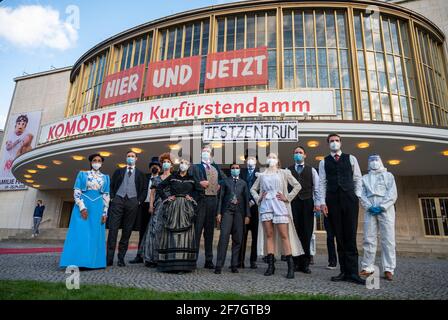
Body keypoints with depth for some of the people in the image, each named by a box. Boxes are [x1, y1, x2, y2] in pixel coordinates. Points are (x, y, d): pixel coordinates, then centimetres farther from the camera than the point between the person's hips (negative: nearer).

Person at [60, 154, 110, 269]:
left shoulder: (105, 177, 13)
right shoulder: (82, 174, 9)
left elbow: (106, 196, 9)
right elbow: (76, 192, 0)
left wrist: (105, 212, 0)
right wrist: (82, 207, -13)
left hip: (98, 208, 2)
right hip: (83, 206, -2)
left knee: (96, 235, 1)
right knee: (80, 234, -7)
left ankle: (93, 261, 7)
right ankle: (77, 262, -3)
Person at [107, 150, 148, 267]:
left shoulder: (140, 174, 17)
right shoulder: (118, 171, 19)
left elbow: (144, 189, 11)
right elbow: (112, 186, 14)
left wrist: (139, 201, -1)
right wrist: (112, 198, 0)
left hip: (132, 202, 0)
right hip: (118, 200, 0)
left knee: (127, 231, 0)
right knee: (113, 229, -8)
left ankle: (121, 258, 4)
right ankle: (109, 258, -6)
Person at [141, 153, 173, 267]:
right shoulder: (156, 179, 15)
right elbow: (152, 193, 10)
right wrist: (151, 205, -2)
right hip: (158, 207, 1)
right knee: (155, 229, -5)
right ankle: (153, 258, 0)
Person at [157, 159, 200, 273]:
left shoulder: (192, 179, 8)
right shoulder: (172, 177, 8)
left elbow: (198, 190, 13)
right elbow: (160, 186, 13)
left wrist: (192, 197, -2)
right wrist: (166, 196, 3)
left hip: (186, 208, 0)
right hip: (173, 207, 0)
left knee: (185, 234, -2)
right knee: (171, 234, 1)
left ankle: (183, 264, 2)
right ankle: (169, 263, 7)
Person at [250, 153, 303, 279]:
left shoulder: (284, 173, 9)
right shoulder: (262, 175, 16)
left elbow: (297, 185, 4)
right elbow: (253, 189, 23)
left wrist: (287, 198, -2)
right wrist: (258, 198, 7)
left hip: (279, 205, -2)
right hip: (265, 206, 3)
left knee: (284, 235, -7)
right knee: (269, 235, 3)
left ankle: (290, 266, -3)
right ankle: (270, 265, 7)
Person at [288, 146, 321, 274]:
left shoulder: (311, 170, 12)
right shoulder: (288, 170, 12)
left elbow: (316, 188, 7)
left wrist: (317, 203, -2)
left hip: (307, 202, 0)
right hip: (293, 203, 0)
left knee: (307, 232, 0)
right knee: (295, 231, -1)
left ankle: (305, 263, 7)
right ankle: (296, 262, 6)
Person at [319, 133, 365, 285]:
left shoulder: (351, 158, 13)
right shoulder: (324, 162, 13)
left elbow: (358, 179, 10)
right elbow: (322, 183, 7)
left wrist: (357, 196, -1)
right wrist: (323, 202, -2)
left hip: (350, 198, -1)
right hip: (332, 200, 1)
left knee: (350, 236, -5)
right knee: (339, 236, 2)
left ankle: (352, 272, -3)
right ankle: (344, 271, 6)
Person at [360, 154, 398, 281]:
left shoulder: (388, 175, 15)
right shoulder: (365, 178, 20)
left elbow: (393, 194, 3)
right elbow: (361, 195, 10)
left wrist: (382, 207, -10)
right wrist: (369, 207, -8)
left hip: (386, 209, -1)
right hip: (370, 211, 2)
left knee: (388, 240, -6)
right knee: (369, 240, -2)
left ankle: (388, 270, -3)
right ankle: (367, 268, 2)